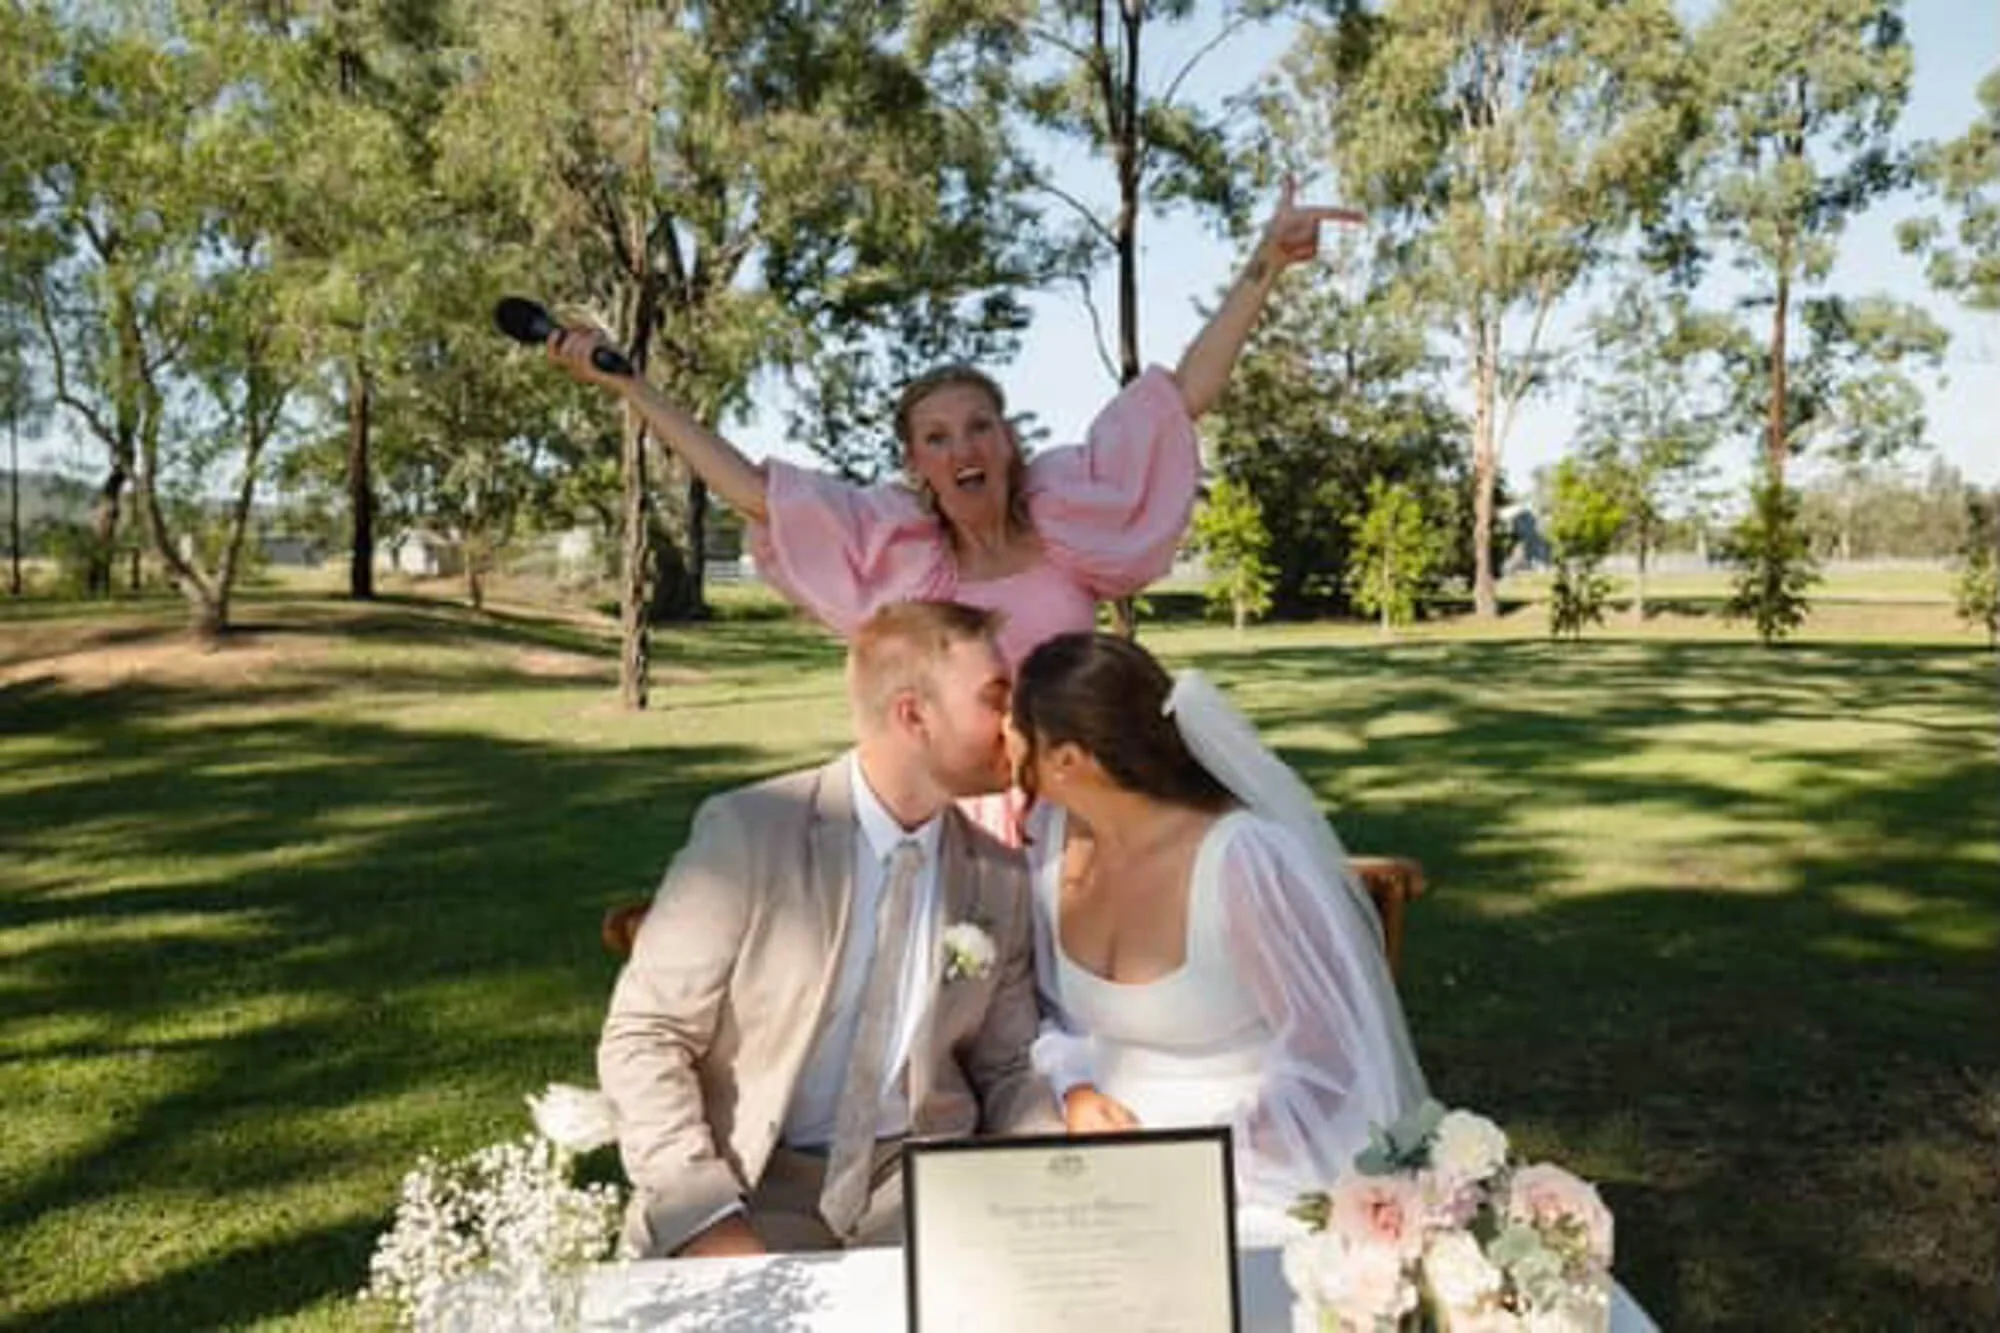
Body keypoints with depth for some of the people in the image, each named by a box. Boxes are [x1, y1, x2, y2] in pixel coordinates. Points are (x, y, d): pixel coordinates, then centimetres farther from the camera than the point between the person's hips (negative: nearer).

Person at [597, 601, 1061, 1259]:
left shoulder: (1003, 881, 4)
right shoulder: (746, 831, -10)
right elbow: (642, 1037, -8)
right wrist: (710, 1222, -19)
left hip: (918, 1179, 4)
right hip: (753, 1181, -4)